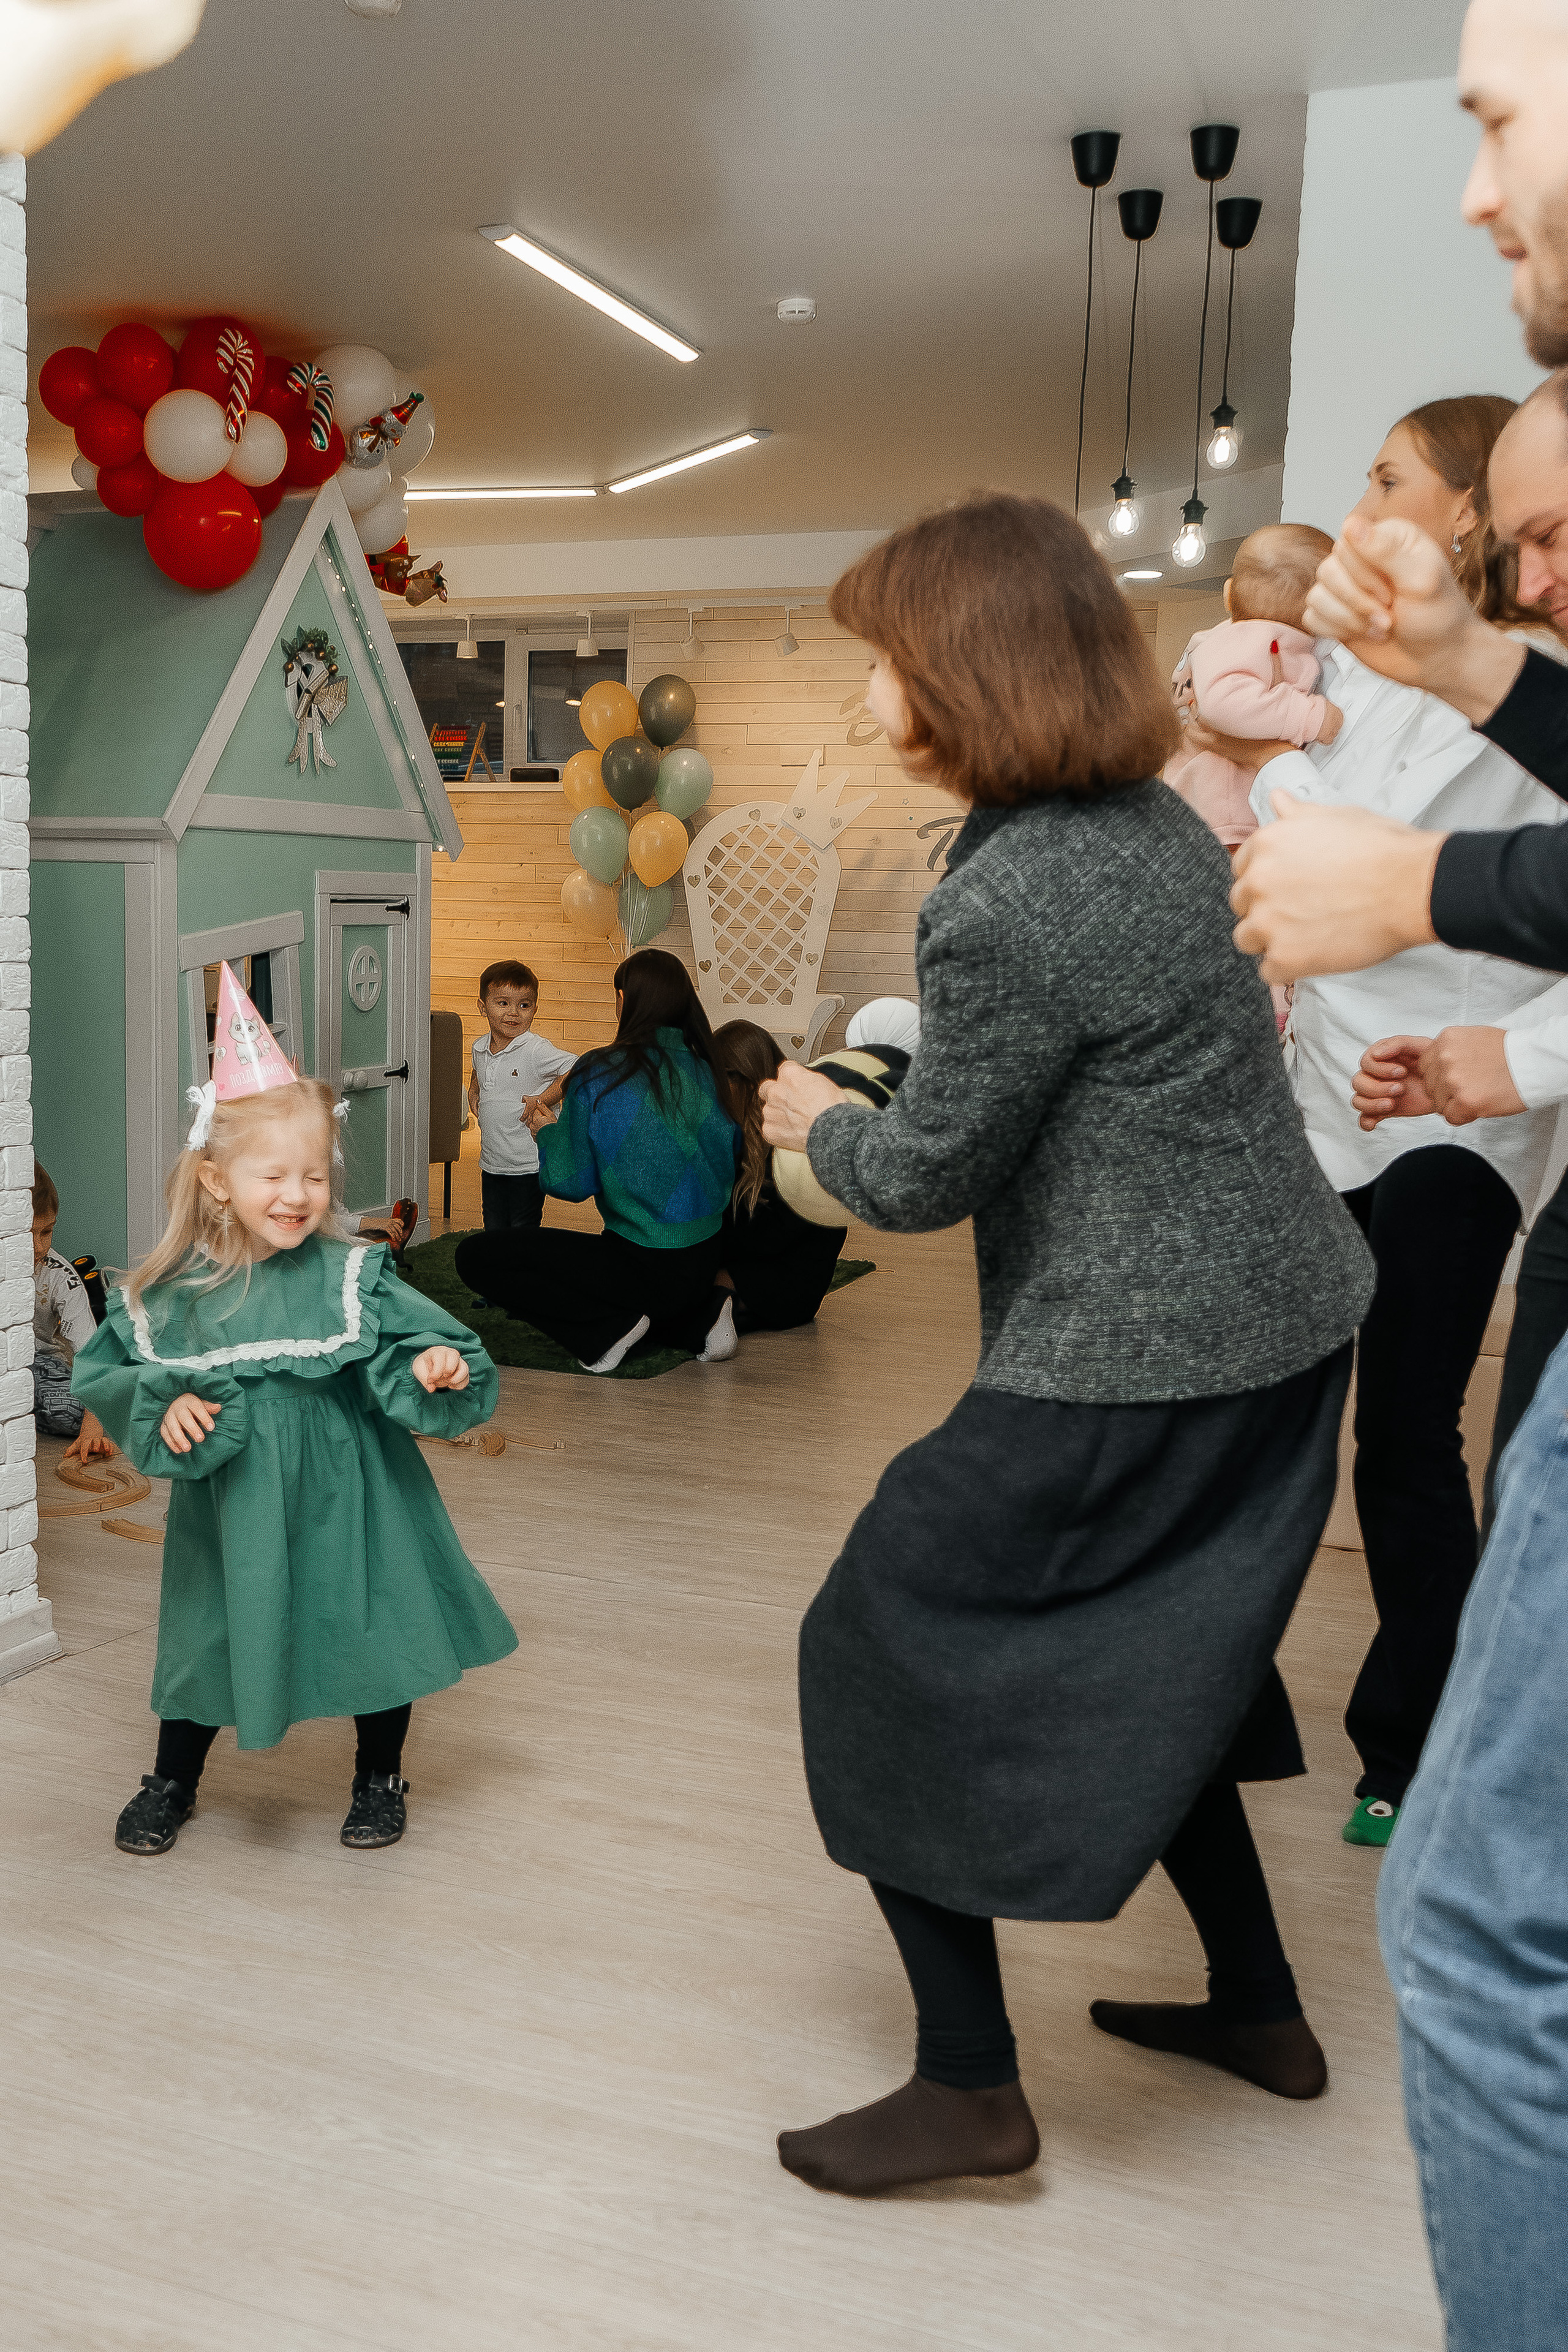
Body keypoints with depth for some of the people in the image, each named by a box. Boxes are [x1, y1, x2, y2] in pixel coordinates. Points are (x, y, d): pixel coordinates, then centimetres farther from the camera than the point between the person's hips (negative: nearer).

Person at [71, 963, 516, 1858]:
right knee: (208, 1636, 16)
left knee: (374, 1631, 10)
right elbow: (108, 1373, 3)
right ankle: (173, 1782, 42)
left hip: (347, 1504, -1)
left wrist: (436, 1366, -33)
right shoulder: (171, 1293, -7)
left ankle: (381, 1778, 36)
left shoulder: (352, 1277, -12)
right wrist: (163, 1409, -14)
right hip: (230, 1508, 1)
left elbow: (413, 1342, -11)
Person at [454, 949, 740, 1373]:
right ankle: (699, 1320, 12)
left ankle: (608, 1327, -7)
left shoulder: (598, 1074, -13)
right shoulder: (705, 1070, 1)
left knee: (475, 1255, 2)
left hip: (646, 1267, -6)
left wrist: (548, 1131, 12)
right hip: (706, 1264, 7)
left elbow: (570, 1183, -8)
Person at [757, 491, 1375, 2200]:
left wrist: (817, 1122, 8)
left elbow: (927, 1178, -13)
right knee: (1135, 1662, 25)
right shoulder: (1157, 820, 5)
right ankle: (1259, 2008, 39)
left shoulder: (1007, 908, -23)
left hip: (1129, 1381, -9)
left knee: (880, 1649, 6)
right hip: (1281, 1323, 9)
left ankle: (968, 2088, 16)